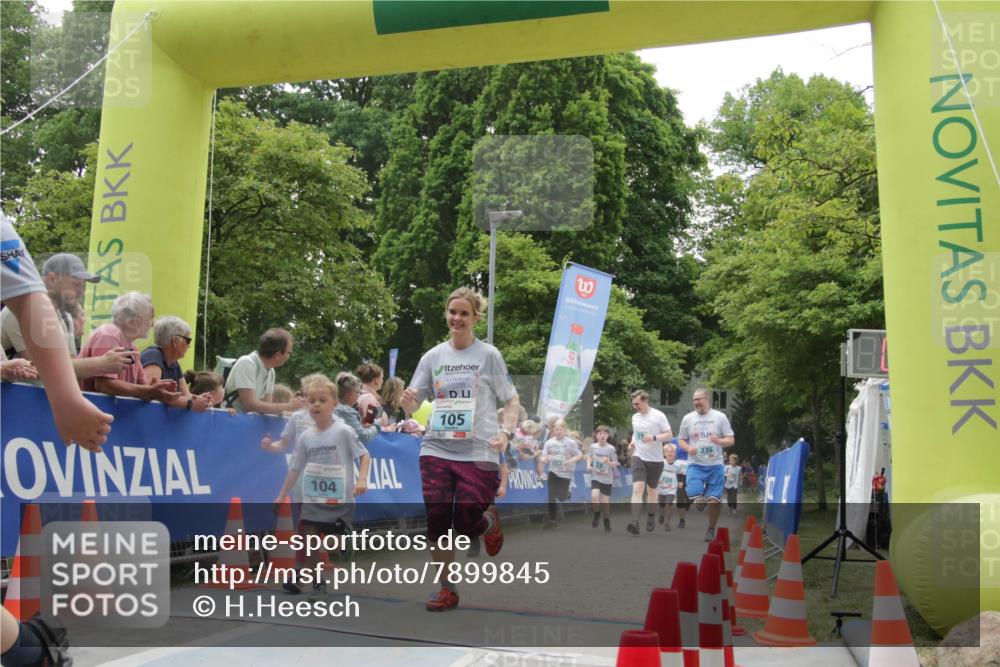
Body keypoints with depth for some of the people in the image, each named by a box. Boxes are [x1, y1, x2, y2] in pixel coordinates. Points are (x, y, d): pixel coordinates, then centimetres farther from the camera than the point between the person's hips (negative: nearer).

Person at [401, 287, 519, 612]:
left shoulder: (488, 354, 0)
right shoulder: (433, 356, 7)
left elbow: (512, 400, 2)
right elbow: (413, 404, 7)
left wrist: (505, 432, -15)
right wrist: (407, 400, -17)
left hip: (478, 452, -3)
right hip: (436, 449, 3)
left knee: (466, 524, -5)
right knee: (437, 522, 0)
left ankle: (490, 521, 32)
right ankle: (447, 590, 17)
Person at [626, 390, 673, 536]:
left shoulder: (658, 416, -9)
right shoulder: (635, 417, 7)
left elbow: (669, 435, -9)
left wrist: (654, 438, -24)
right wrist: (632, 443, 4)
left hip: (655, 459, -2)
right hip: (639, 457, 2)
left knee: (651, 490, 13)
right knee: (637, 488, -15)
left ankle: (650, 516, 37)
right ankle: (635, 523, -23)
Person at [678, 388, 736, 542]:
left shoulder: (720, 417, 1)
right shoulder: (688, 418, 3)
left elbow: (731, 440, 2)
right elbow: (681, 440, 10)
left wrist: (719, 441, -19)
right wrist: (688, 448, -11)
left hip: (715, 465, 0)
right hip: (695, 464, 0)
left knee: (714, 500, 0)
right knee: (694, 496, -17)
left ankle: (711, 529, 19)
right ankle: (700, 501, 20)